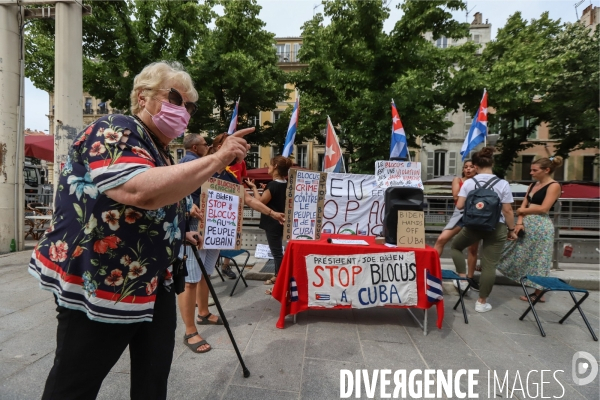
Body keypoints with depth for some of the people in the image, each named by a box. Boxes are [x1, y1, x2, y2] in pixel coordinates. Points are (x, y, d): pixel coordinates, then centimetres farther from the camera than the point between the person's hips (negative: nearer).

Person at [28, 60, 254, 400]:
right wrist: (217, 159, -33)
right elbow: (142, 192, -38)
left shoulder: (162, 152, 11)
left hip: (154, 283, 8)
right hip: (98, 284, -8)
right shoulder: (112, 131, -15)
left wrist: (181, 236, 13)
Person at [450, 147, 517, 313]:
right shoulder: (503, 184, -3)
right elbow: (507, 210, -4)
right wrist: (512, 230, 7)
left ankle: (462, 278, 20)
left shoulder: (469, 182, -2)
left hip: (473, 225, 0)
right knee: (489, 265, 6)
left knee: (456, 246, 28)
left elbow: (459, 206, -4)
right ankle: (482, 302, 15)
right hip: (496, 227, 0)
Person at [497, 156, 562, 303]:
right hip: (526, 224, 7)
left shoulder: (554, 186, -7)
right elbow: (523, 205, 7)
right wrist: (519, 222, -6)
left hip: (541, 226, -7)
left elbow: (543, 208, -15)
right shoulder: (533, 185, 14)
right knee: (520, 255, 10)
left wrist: (523, 210, -1)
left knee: (538, 259, 3)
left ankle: (538, 293, 16)